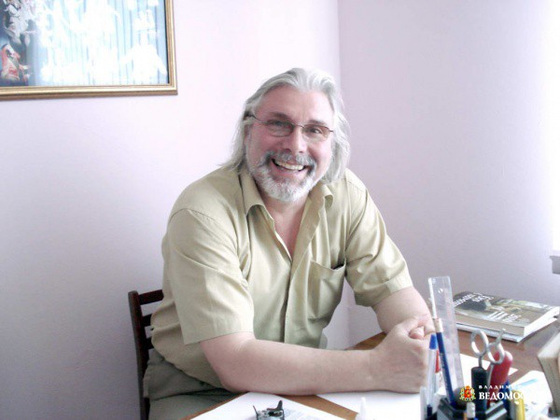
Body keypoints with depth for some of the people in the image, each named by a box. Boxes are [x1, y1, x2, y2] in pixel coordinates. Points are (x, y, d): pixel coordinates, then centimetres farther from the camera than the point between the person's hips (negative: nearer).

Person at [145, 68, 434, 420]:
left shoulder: (346, 195, -6)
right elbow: (235, 362, -28)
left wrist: (418, 334, -27)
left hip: (303, 385, 4)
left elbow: (393, 289, -3)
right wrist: (377, 368, -33)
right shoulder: (203, 213, -22)